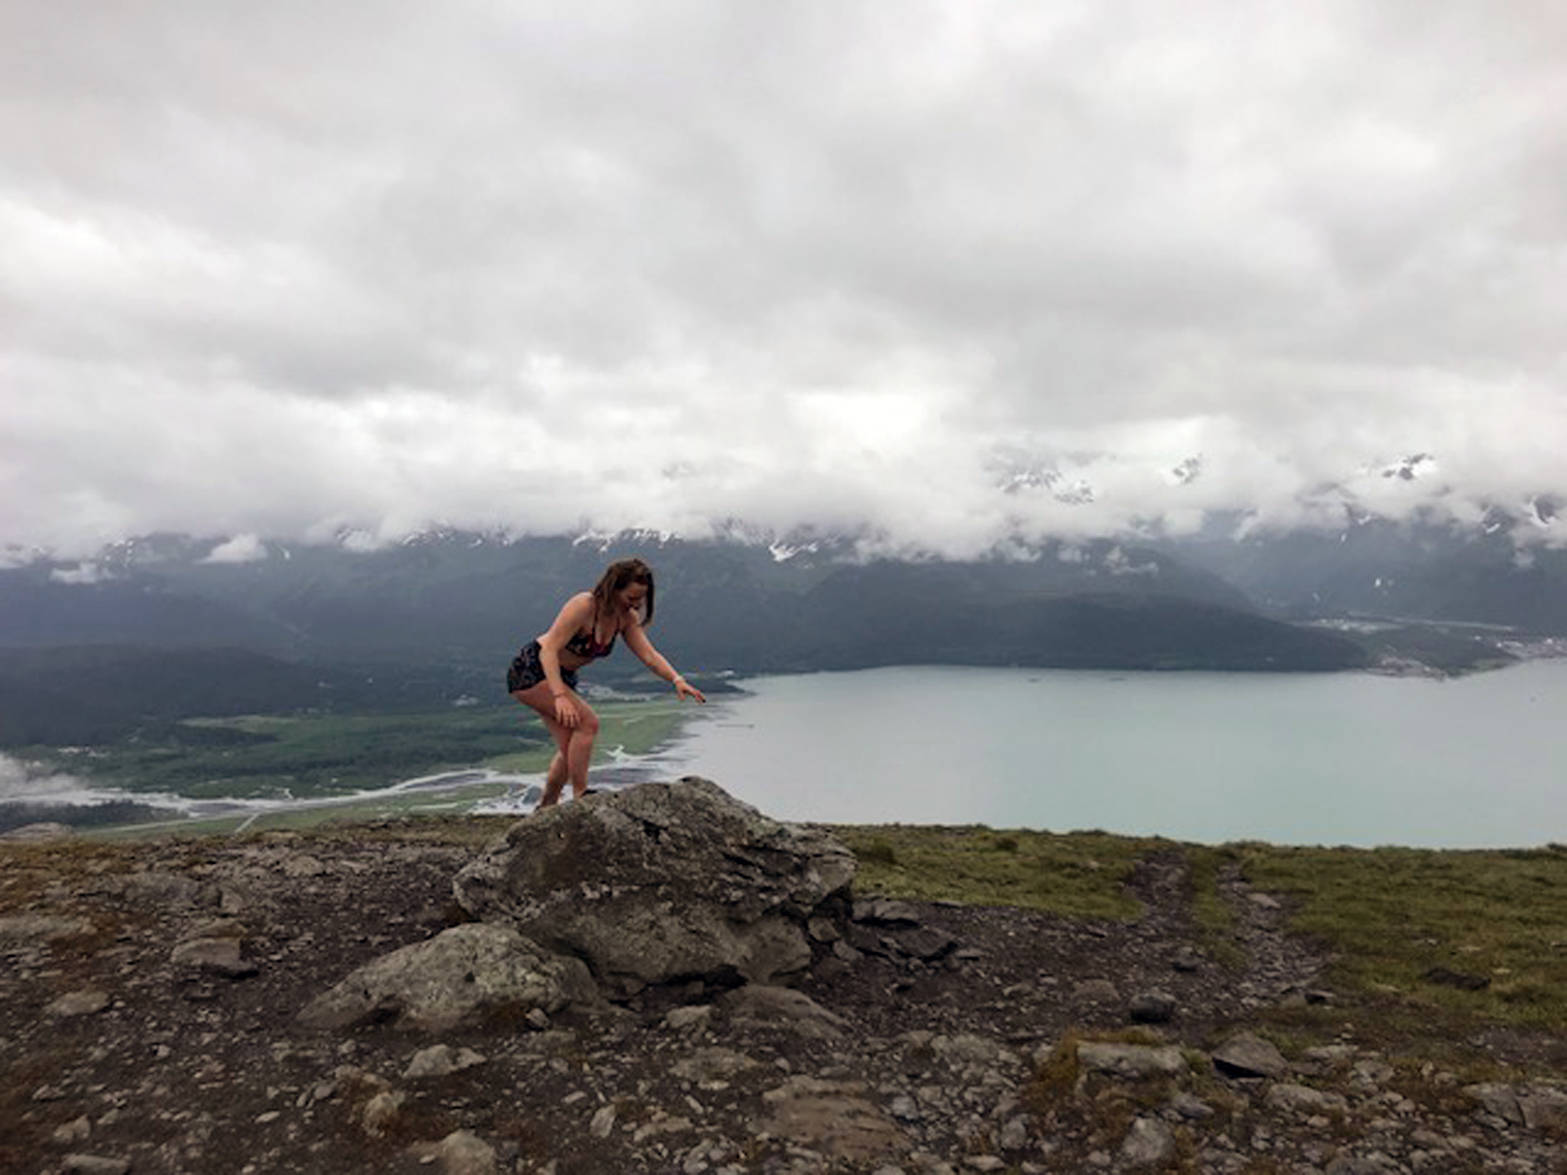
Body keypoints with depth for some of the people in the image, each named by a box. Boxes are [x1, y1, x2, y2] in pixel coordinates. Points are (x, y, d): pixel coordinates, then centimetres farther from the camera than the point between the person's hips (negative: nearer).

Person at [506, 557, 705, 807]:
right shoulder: (583, 606, -28)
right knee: (587, 723, -20)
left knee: (570, 750, 7)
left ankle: (545, 809, 23)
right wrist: (560, 696, -41)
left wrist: (677, 680, -29)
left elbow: (649, 655, -11)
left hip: (562, 676, 8)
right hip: (532, 671, -8)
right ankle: (580, 797, -12)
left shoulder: (626, 618, -5)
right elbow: (549, 650, -30)